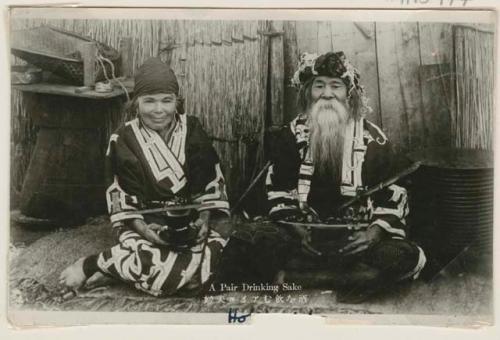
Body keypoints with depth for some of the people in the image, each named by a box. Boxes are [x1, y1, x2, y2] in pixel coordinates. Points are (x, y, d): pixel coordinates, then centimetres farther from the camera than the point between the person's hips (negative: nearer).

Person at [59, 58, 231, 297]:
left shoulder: (192, 131, 2)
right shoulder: (123, 141, -2)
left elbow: (212, 182, 5)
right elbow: (120, 197, 1)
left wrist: (204, 219, -9)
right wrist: (140, 228, -15)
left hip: (191, 221, 3)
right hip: (145, 223, -3)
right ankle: (91, 265, -7)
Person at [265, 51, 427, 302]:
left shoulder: (372, 139, 5)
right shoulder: (290, 136, 8)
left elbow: (393, 196, 3)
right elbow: (278, 192, 8)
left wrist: (374, 232, -15)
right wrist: (296, 228, -9)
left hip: (357, 239, 0)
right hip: (304, 238, 0)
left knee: (405, 256, -28)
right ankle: (355, 276, -23)